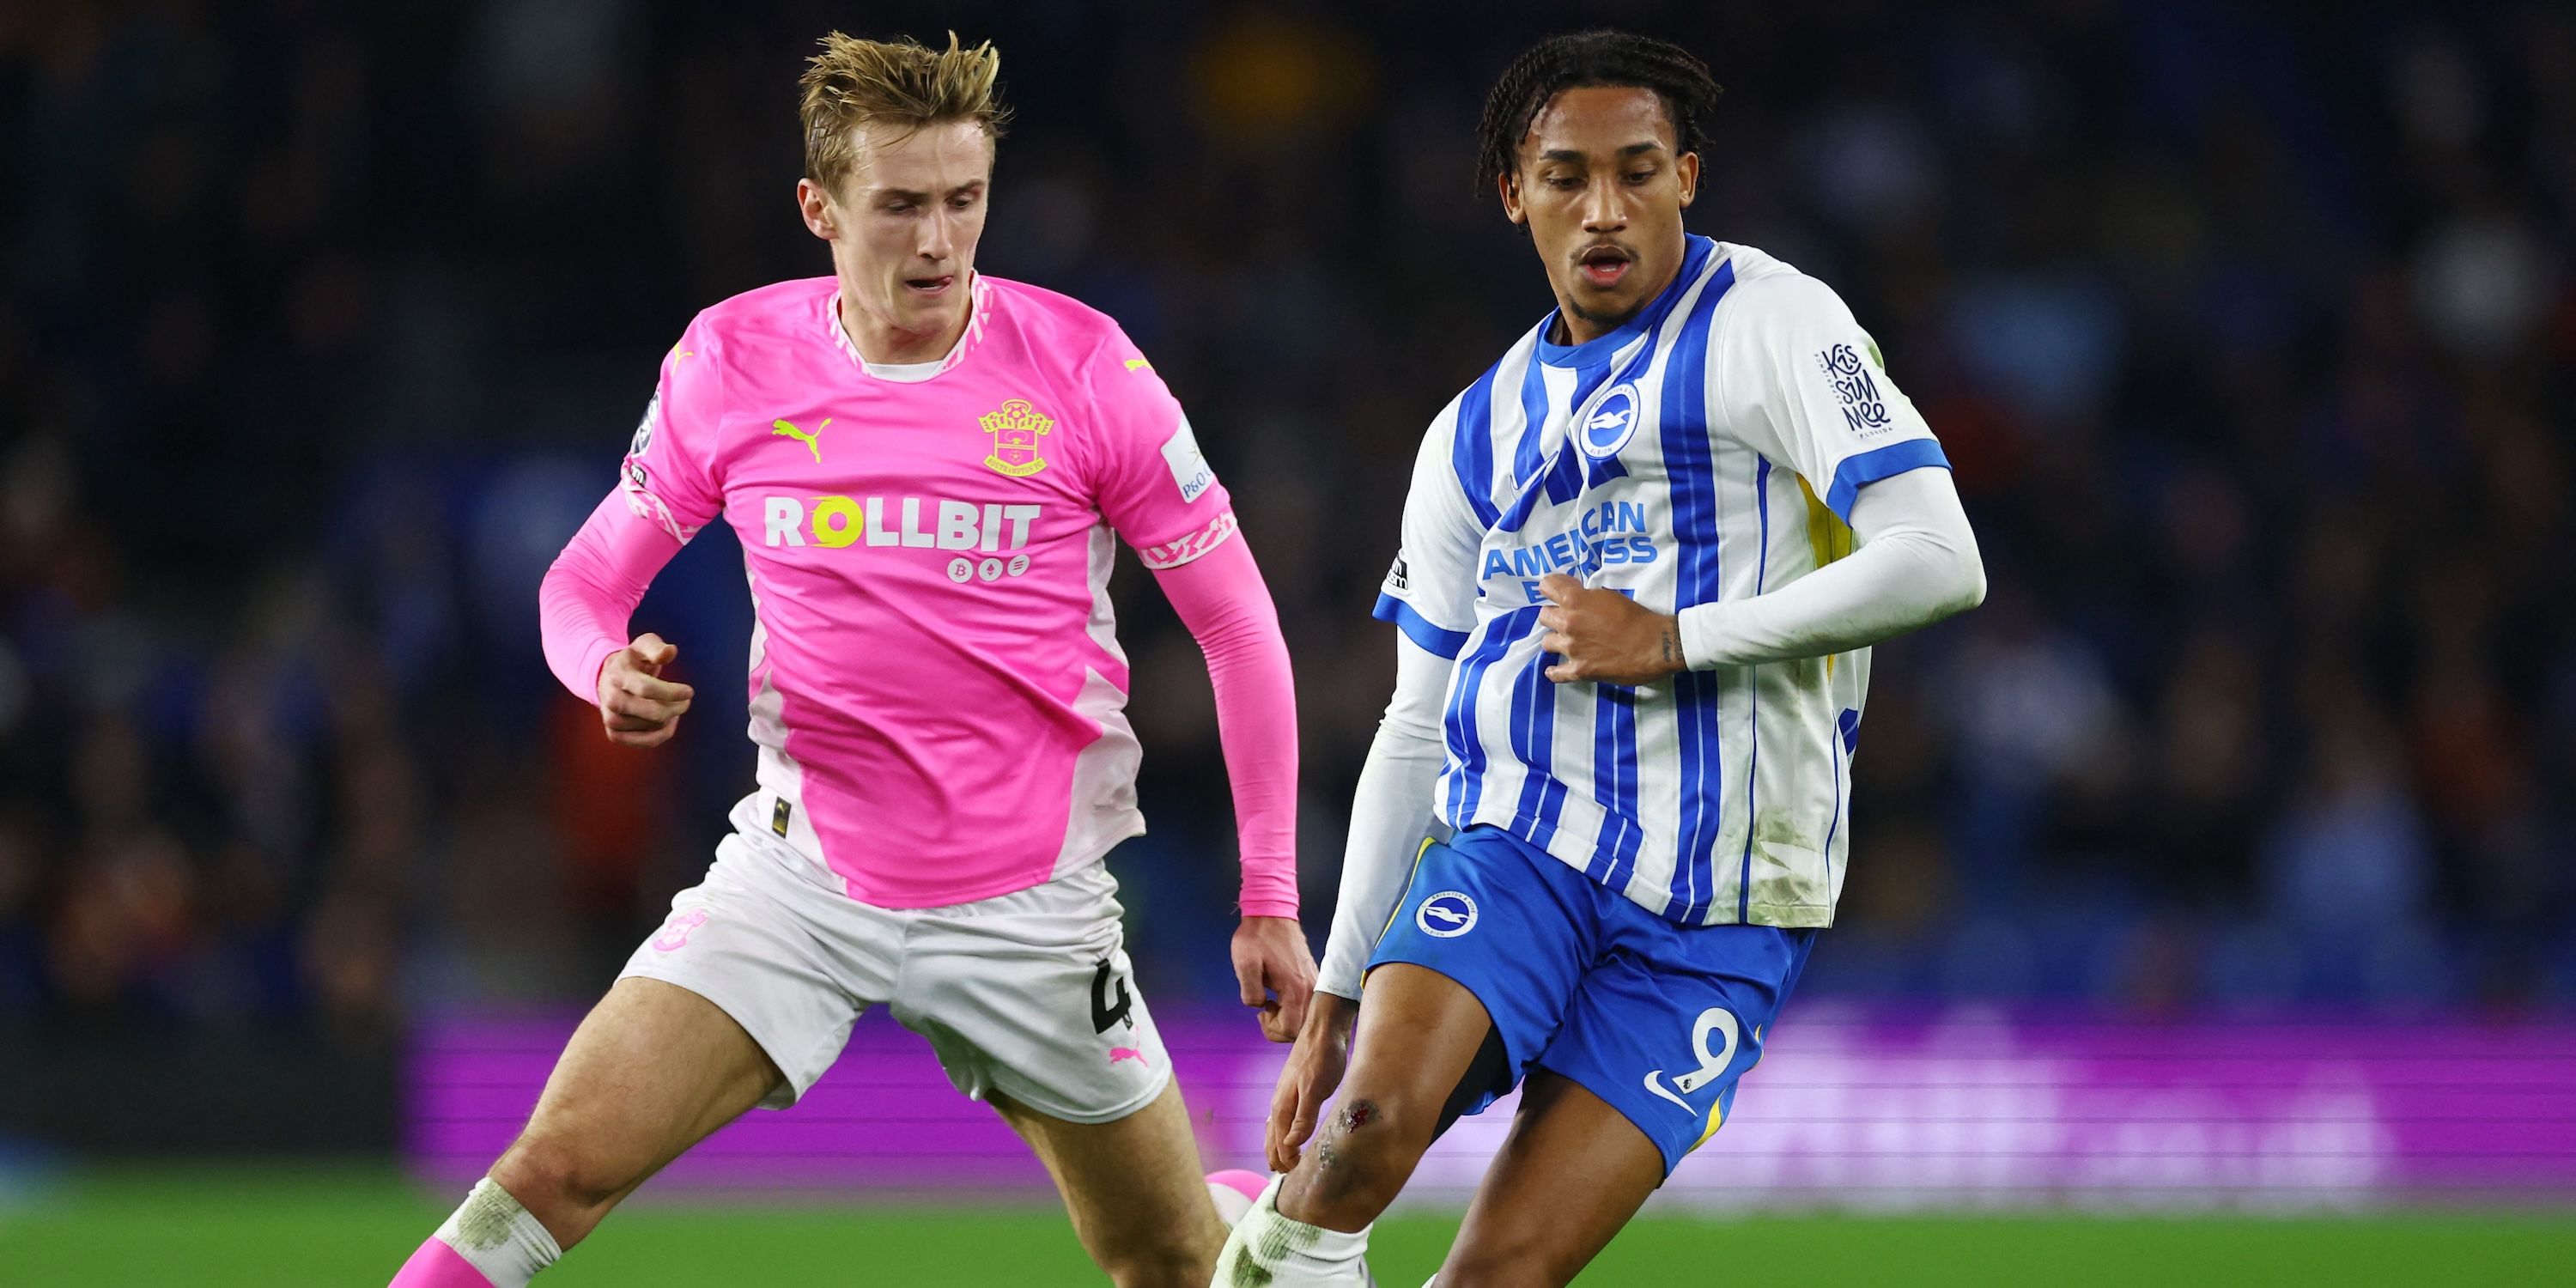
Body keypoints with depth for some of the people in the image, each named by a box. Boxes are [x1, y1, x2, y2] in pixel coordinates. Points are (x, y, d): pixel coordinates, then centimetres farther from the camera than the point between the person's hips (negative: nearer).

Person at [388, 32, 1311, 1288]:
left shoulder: (1085, 369, -9)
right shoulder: (729, 362, -5)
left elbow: (1235, 622, -2)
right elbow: (586, 581, 7)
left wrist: (1270, 900, -4)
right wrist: (609, 669, -18)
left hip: (1026, 901, 0)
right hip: (802, 880, 0)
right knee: (558, 1164, -18)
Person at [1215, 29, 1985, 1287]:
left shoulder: (1768, 323, -1)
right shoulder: (1477, 430, 16)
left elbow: (1937, 561, -12)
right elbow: (1415, 732, 20)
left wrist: (1673, 639, -13)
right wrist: (1333, 999, 17)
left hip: (1717, 912, -3)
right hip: (1511, 842, 4)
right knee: (1374, 1117, -27)